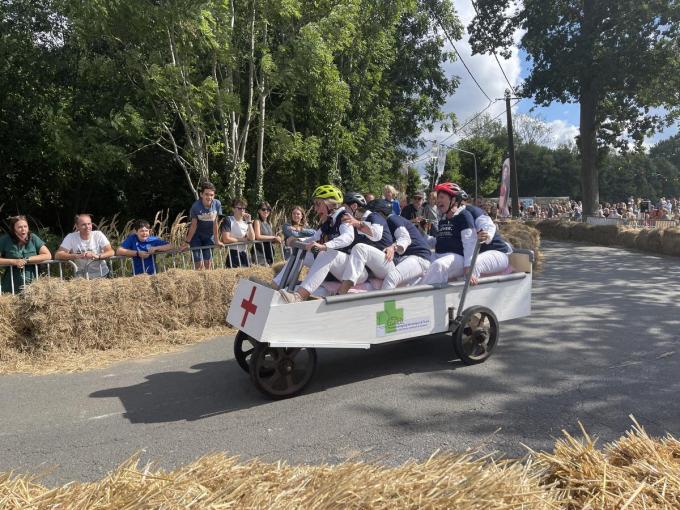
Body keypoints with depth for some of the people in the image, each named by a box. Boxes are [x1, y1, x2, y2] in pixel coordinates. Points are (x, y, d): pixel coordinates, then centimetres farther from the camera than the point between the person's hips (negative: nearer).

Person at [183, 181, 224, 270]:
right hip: (196, 236, -2)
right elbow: (194, 225, -15)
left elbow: (215, 223, -10)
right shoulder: (196, 206, -22)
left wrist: (217, 240, -6)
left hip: (209, 236, 2)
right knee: (199, 264, -7)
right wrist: (187, 242, -12)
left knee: (207, 262, 5)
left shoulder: (217, 204, -17)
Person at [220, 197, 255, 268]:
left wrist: (249, 222, -5)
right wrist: (242, 239, -5)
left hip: (244, 253, 5)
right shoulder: (228, 220, -6)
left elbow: (252, 238, 0)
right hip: (233, 252, -5)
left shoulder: (245, 221, 10)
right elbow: (226, 239, -16)